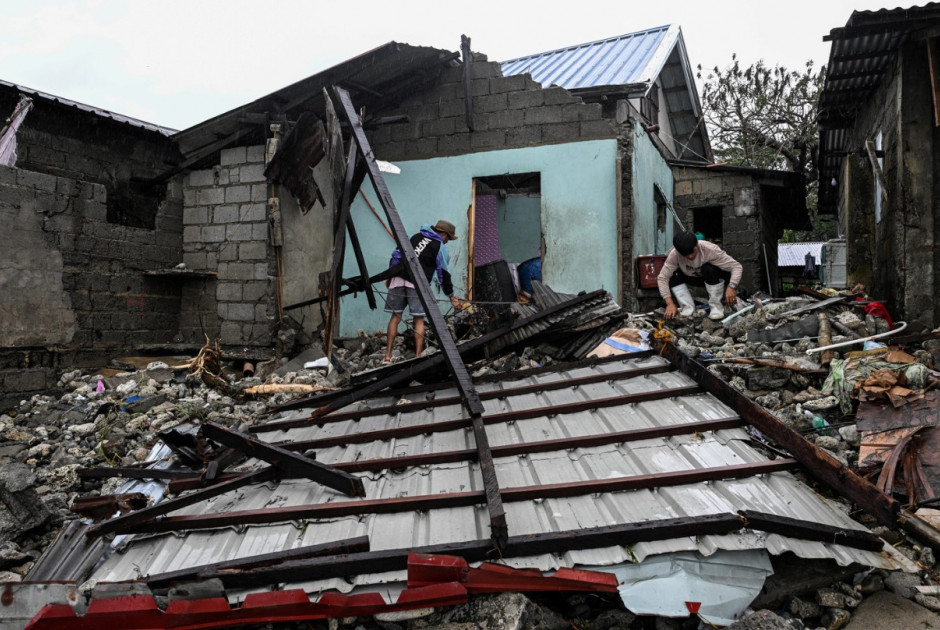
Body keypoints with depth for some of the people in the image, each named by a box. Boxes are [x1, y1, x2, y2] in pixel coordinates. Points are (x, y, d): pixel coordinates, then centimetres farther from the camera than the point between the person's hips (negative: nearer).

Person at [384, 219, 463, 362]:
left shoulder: (416, 236, 21)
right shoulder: (439, 246, 5)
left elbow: (397, 254, 18)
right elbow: (443, 273, 5)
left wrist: (390, 275, 22)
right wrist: (451, 296, 12)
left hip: (398, 279, 5)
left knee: (396, 317, 8)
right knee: (419, 319, 4)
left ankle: (387, 356, 8)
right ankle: (418, 356, 1)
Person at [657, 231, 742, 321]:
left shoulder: (711, 250, -34)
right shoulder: (674, 255, -27)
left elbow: (737, 266, -32)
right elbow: (662, 277, -27)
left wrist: (731, 287, -49)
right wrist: (670, 303, -37)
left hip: (715, 278, -3)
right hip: (694, 278, 3)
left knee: (709, 269, -36)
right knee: (672, 275, -23)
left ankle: (716, 305, -21)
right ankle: (688, 307, -16)